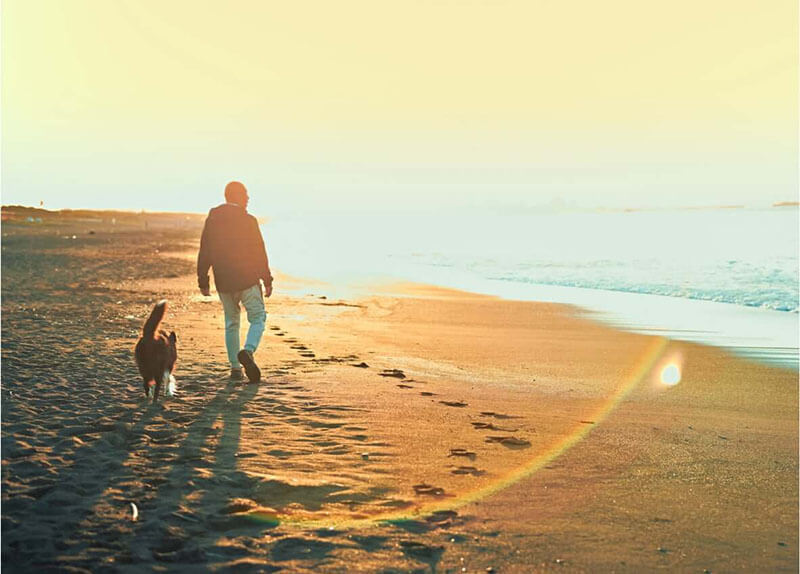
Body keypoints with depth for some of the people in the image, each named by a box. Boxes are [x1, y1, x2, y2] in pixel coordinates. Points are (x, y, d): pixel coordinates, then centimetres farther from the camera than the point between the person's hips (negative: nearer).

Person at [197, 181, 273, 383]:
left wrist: (203, 281, 12)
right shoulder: (248, 221, -8)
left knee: (231, 322, 14)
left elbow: (204, 254, 6)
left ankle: (235, 367, 12)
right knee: (258, 318, 6)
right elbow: (259, 252, -8)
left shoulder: (212, 220, 5)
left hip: (223, 282, 4)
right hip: (247, 279, -4)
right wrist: (267, 280, -2)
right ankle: (248, 351, -21)